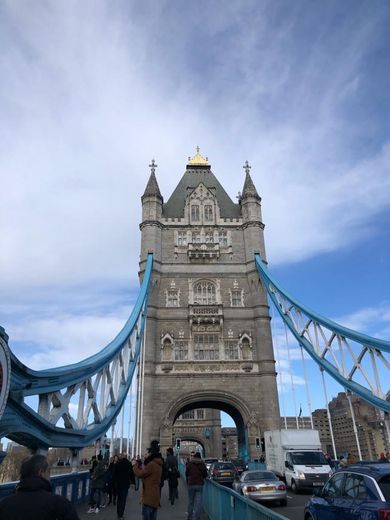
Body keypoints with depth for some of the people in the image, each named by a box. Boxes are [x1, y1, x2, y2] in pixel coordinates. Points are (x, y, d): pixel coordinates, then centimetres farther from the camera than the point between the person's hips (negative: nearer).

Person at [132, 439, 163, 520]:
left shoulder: (152, 464, -20)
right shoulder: (157, 464, 13)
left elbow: (140, 474, -14)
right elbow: (145, 471, 20)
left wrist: (134, 465, 1)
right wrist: (138, 465, 14)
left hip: (149, 497, -10)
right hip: (154, 496, 10)